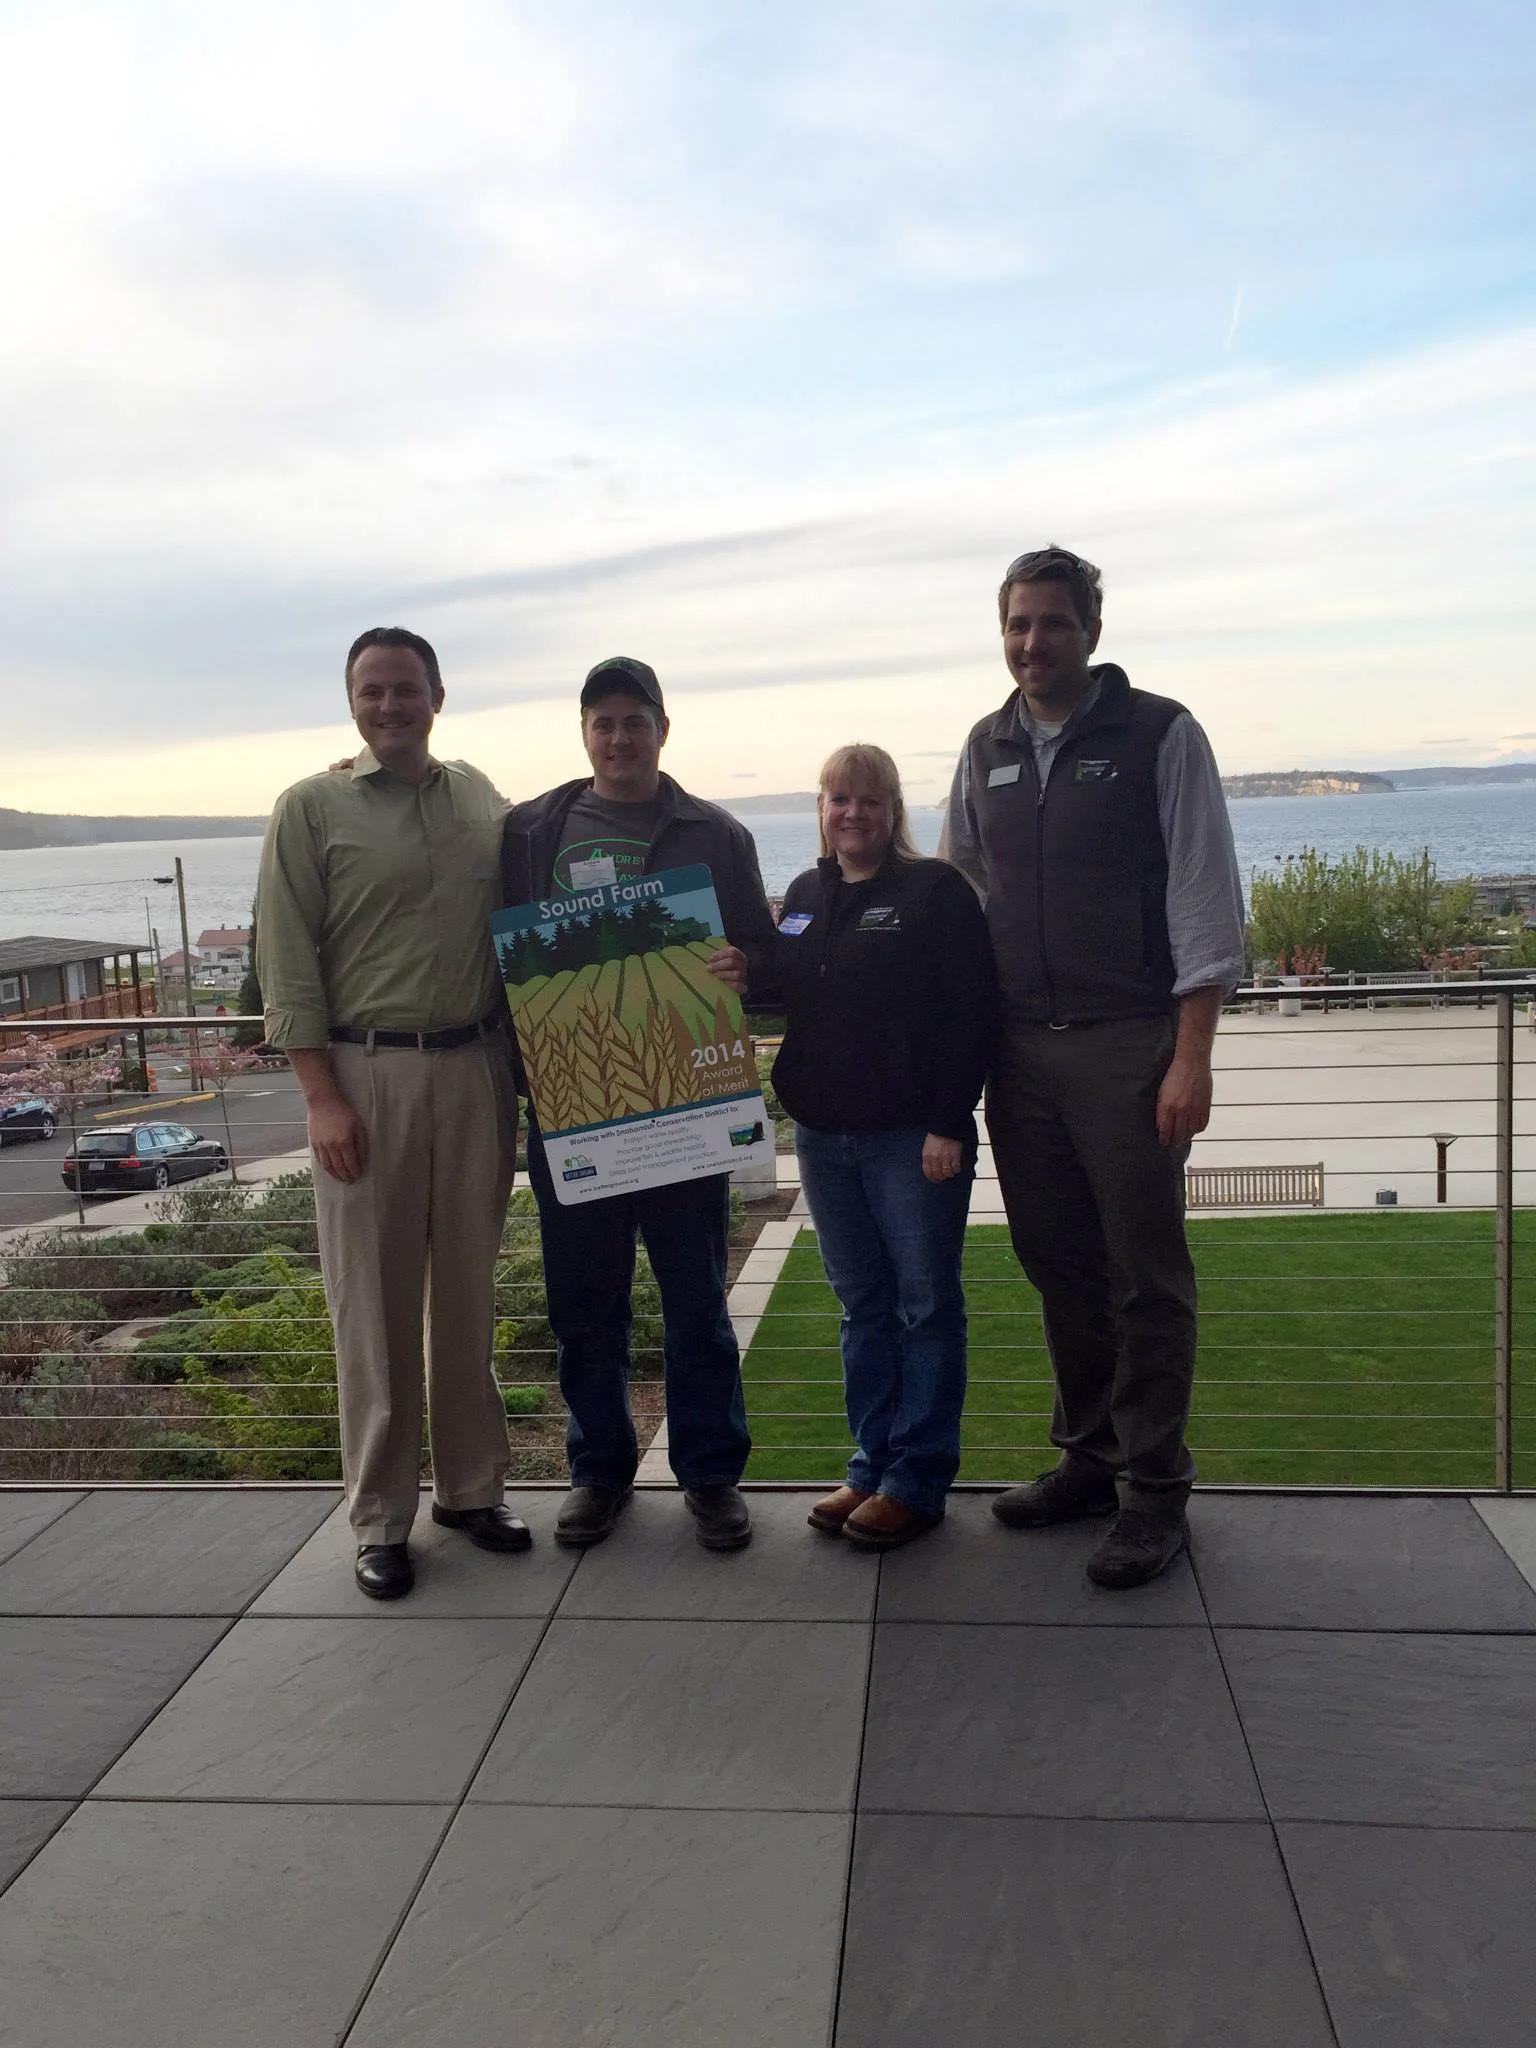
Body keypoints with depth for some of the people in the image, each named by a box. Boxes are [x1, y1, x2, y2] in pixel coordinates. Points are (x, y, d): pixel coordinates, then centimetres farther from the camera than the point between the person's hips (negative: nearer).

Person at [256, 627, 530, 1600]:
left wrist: (521, 1062, 8)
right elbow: (288, 961, -4)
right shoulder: (313, 808, 0)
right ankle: (381, 1515, 14)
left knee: (469, 1291, 11)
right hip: (367, 1075, -3)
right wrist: (322, 1096, -11)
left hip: (477, 1069, 3)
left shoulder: (482, 800, 10)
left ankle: (472, 1485, 25)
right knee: (375, 1302, 3)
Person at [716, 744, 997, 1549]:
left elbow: (971, 1010, -11)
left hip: (914, 1138, -6)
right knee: (861, 1307, 13)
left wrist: (948, 1123, -16)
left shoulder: (935, 890, -6)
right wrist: (740, 977, 1)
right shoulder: (803, 897, 13)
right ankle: (873, 1467, 23)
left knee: (926, 1304, 3)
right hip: (824, 1135, 6)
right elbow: (784, 1000, 22)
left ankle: (916, 1482, 11)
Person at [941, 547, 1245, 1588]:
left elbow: (1207, 905, -8)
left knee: (1146, 1275, 1)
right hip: (1021, 1049, 5)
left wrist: (1192, 1057, -13)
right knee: (1056, 1262, 13)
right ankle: (1089, 1455, 28)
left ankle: (1155, 1491, 12)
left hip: (1130, 1046, -5)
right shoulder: (987, 750, 11)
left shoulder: (1161, 736, -4)